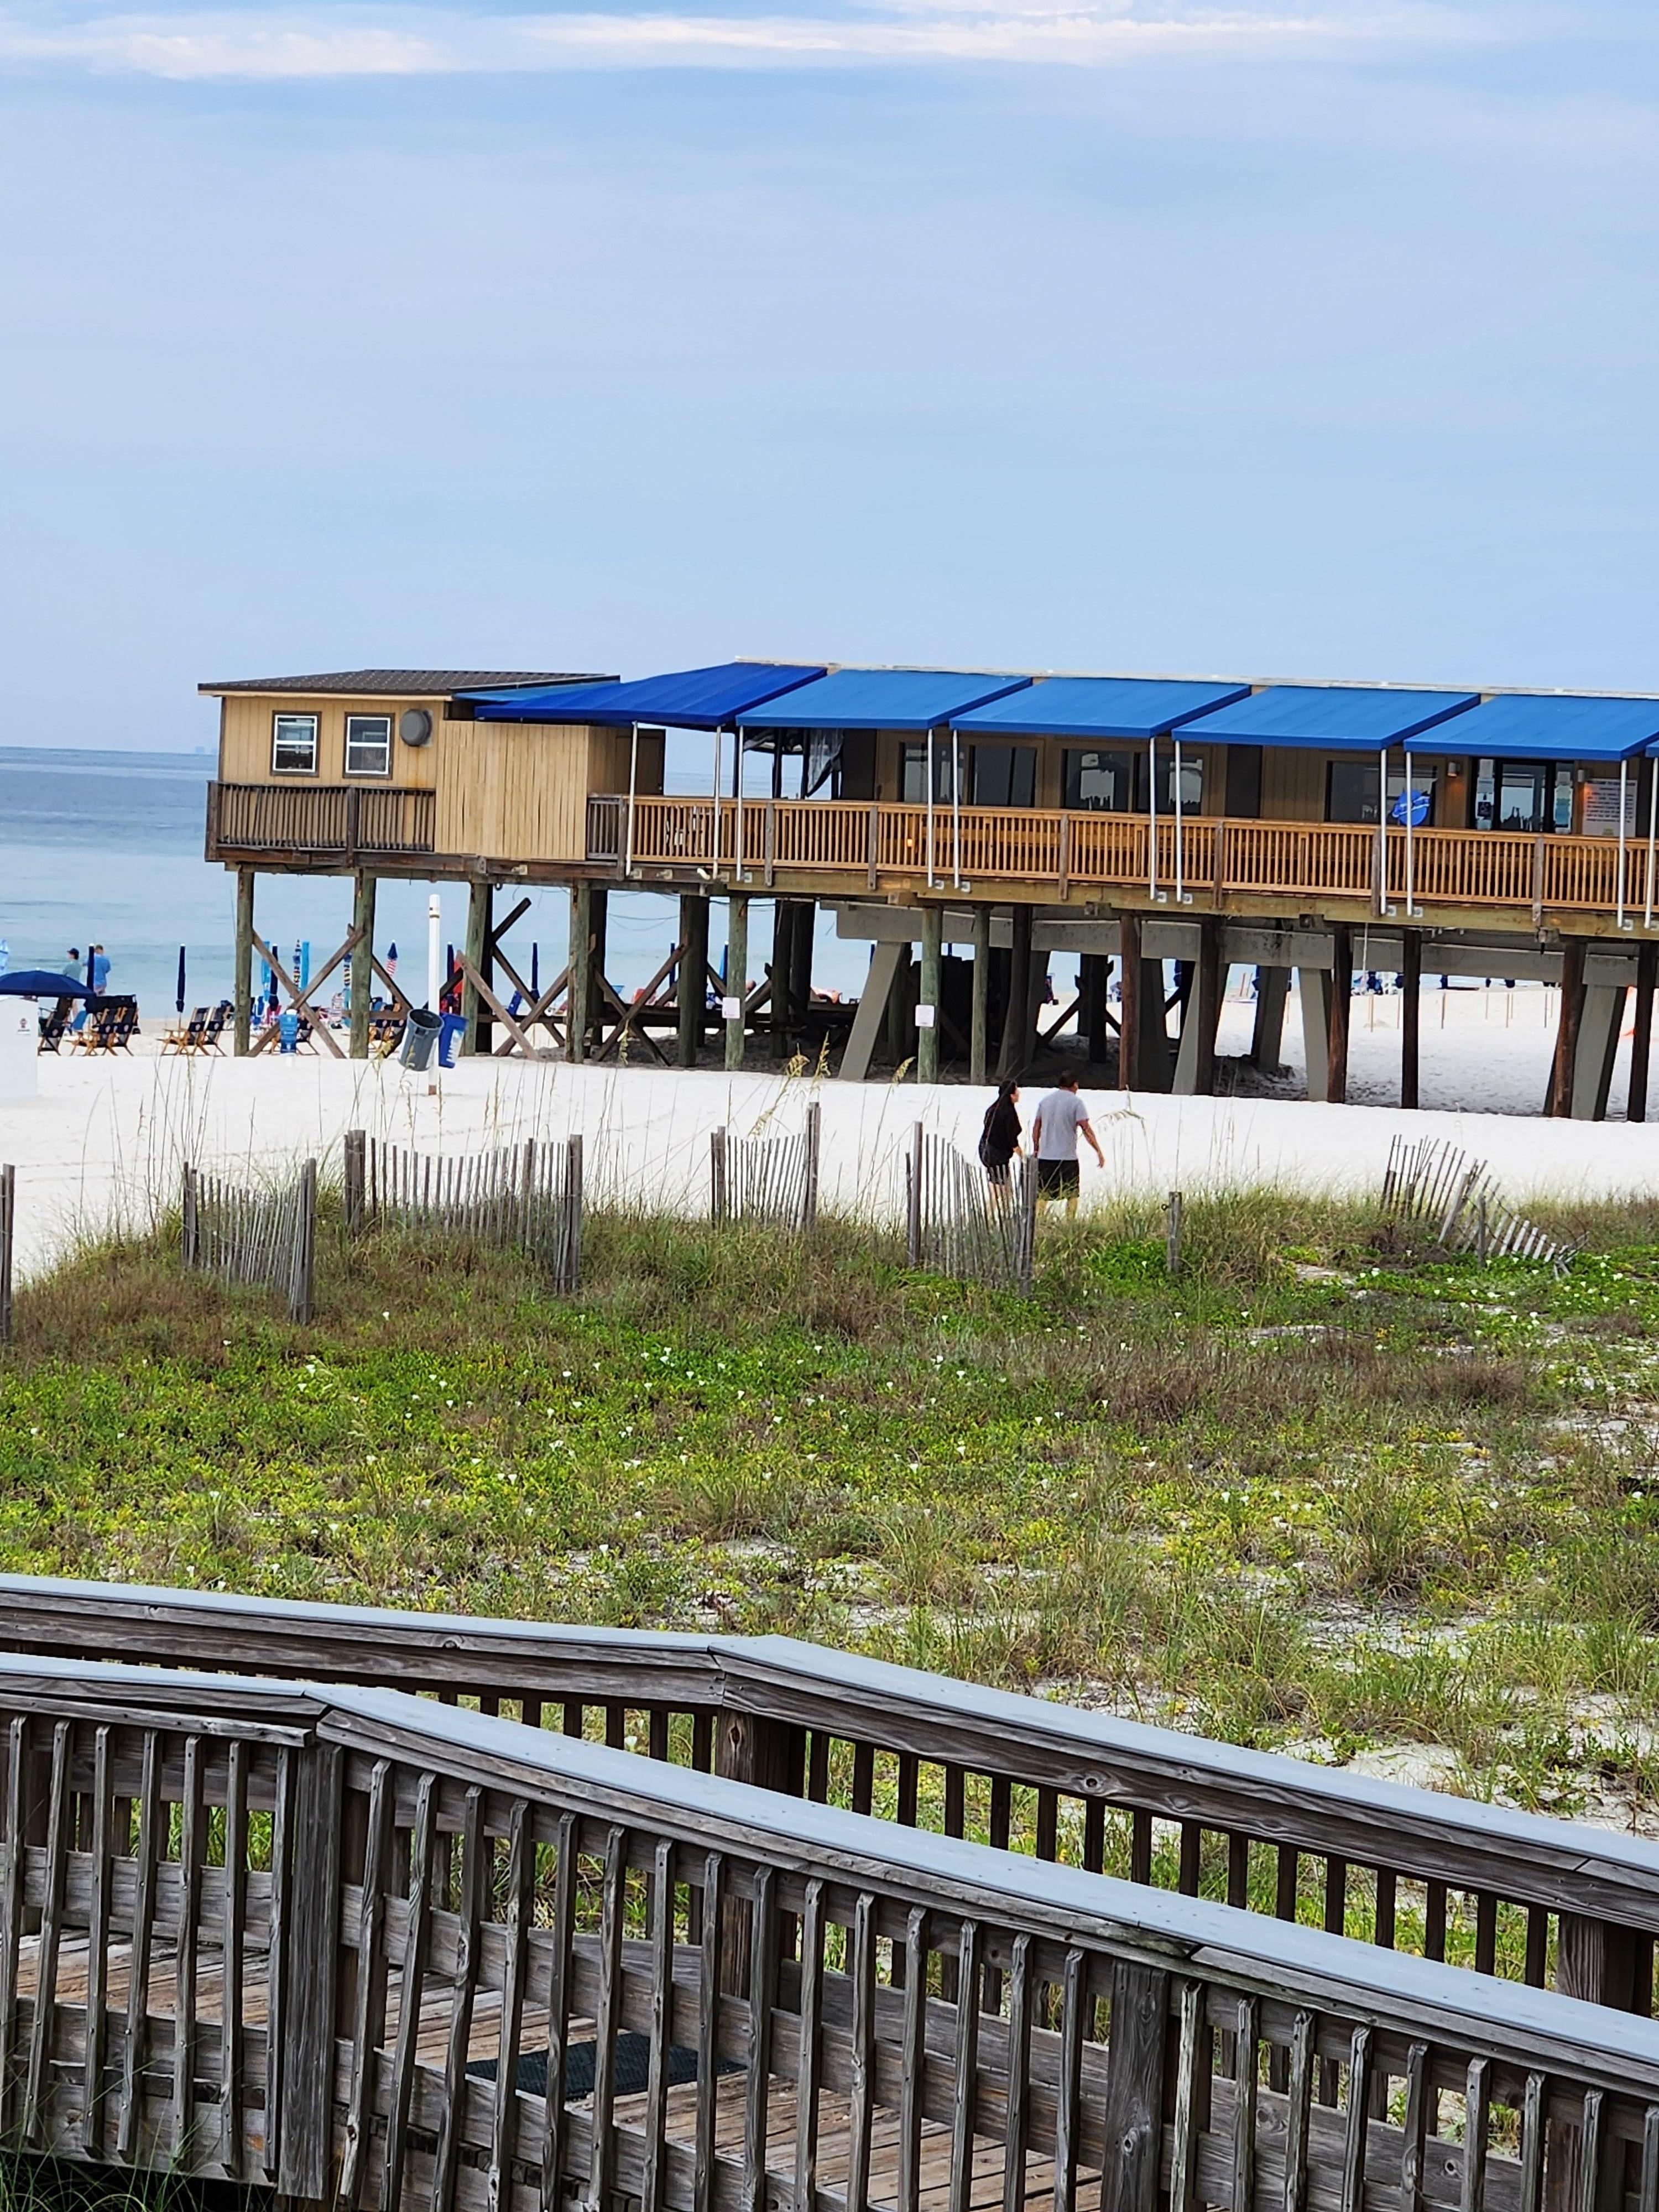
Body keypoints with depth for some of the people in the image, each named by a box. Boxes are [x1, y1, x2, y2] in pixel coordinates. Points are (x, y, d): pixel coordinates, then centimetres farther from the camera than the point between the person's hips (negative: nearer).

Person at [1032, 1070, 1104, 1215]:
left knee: (1042, 1195, 9)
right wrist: (1099, 1152, -9)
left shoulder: (1046, 1101, 9)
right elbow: (1086, 1130, -13)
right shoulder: (1076, 1102, -7)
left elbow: (1036, 1128, 13)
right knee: (1072, 1195, 5)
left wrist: (1036, 1150, 24)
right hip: (1067, 1157, -4)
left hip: (1045, 1156, 4)